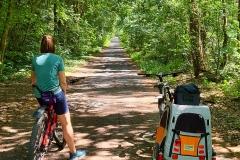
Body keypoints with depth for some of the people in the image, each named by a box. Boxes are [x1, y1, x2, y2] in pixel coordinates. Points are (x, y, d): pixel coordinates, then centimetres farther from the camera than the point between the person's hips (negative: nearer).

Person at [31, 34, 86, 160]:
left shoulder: (35, 59, 5)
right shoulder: (57, 59, -6)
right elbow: (63, 81, -5)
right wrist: (64, 93, 13)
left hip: (39, 95, 5)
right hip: (55, 94, -5)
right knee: (66, 123, 7)